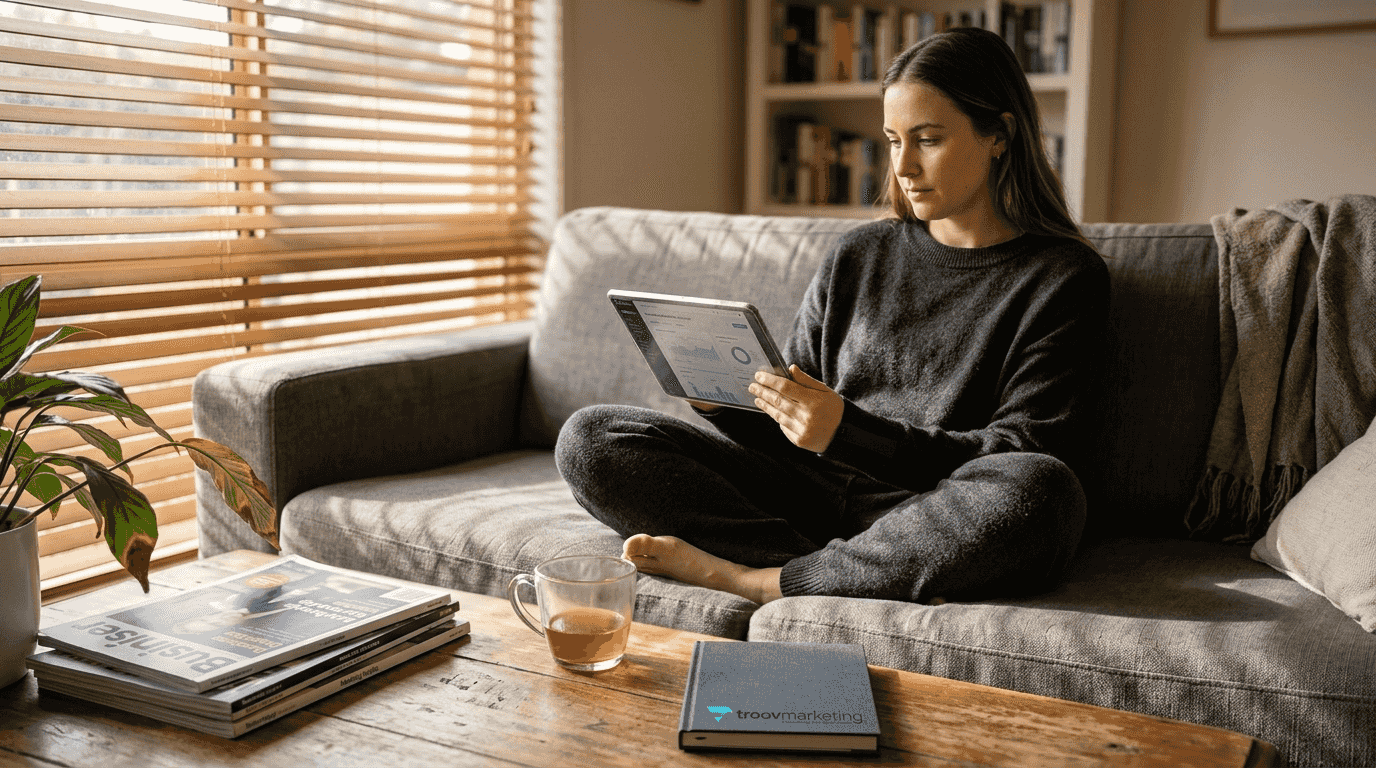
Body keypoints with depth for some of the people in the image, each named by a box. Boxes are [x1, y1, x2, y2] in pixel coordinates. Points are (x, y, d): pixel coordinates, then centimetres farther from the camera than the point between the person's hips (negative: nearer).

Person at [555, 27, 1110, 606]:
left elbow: (1020, 458, -9)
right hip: (812, 494, 4)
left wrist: (846, 433, -21)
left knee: (1040, 492, -39)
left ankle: (754, 580, -21)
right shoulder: (859, 257, 14)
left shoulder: (1062, 277, 0)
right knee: (590, 438, -9)